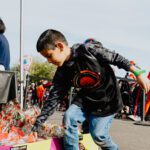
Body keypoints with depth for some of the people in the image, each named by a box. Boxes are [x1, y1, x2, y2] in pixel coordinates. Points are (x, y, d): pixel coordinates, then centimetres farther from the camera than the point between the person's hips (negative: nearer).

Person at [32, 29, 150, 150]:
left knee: (98, 135, -6)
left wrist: (138, 73, -17)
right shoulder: (62, 73, -8)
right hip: (86, 98, 5)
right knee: (69, 118, -18)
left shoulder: (88, 50, -23)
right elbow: (53, 99, -6)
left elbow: (116, 58, -14)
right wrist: (37, 126, -8)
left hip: (108, 99, -4)